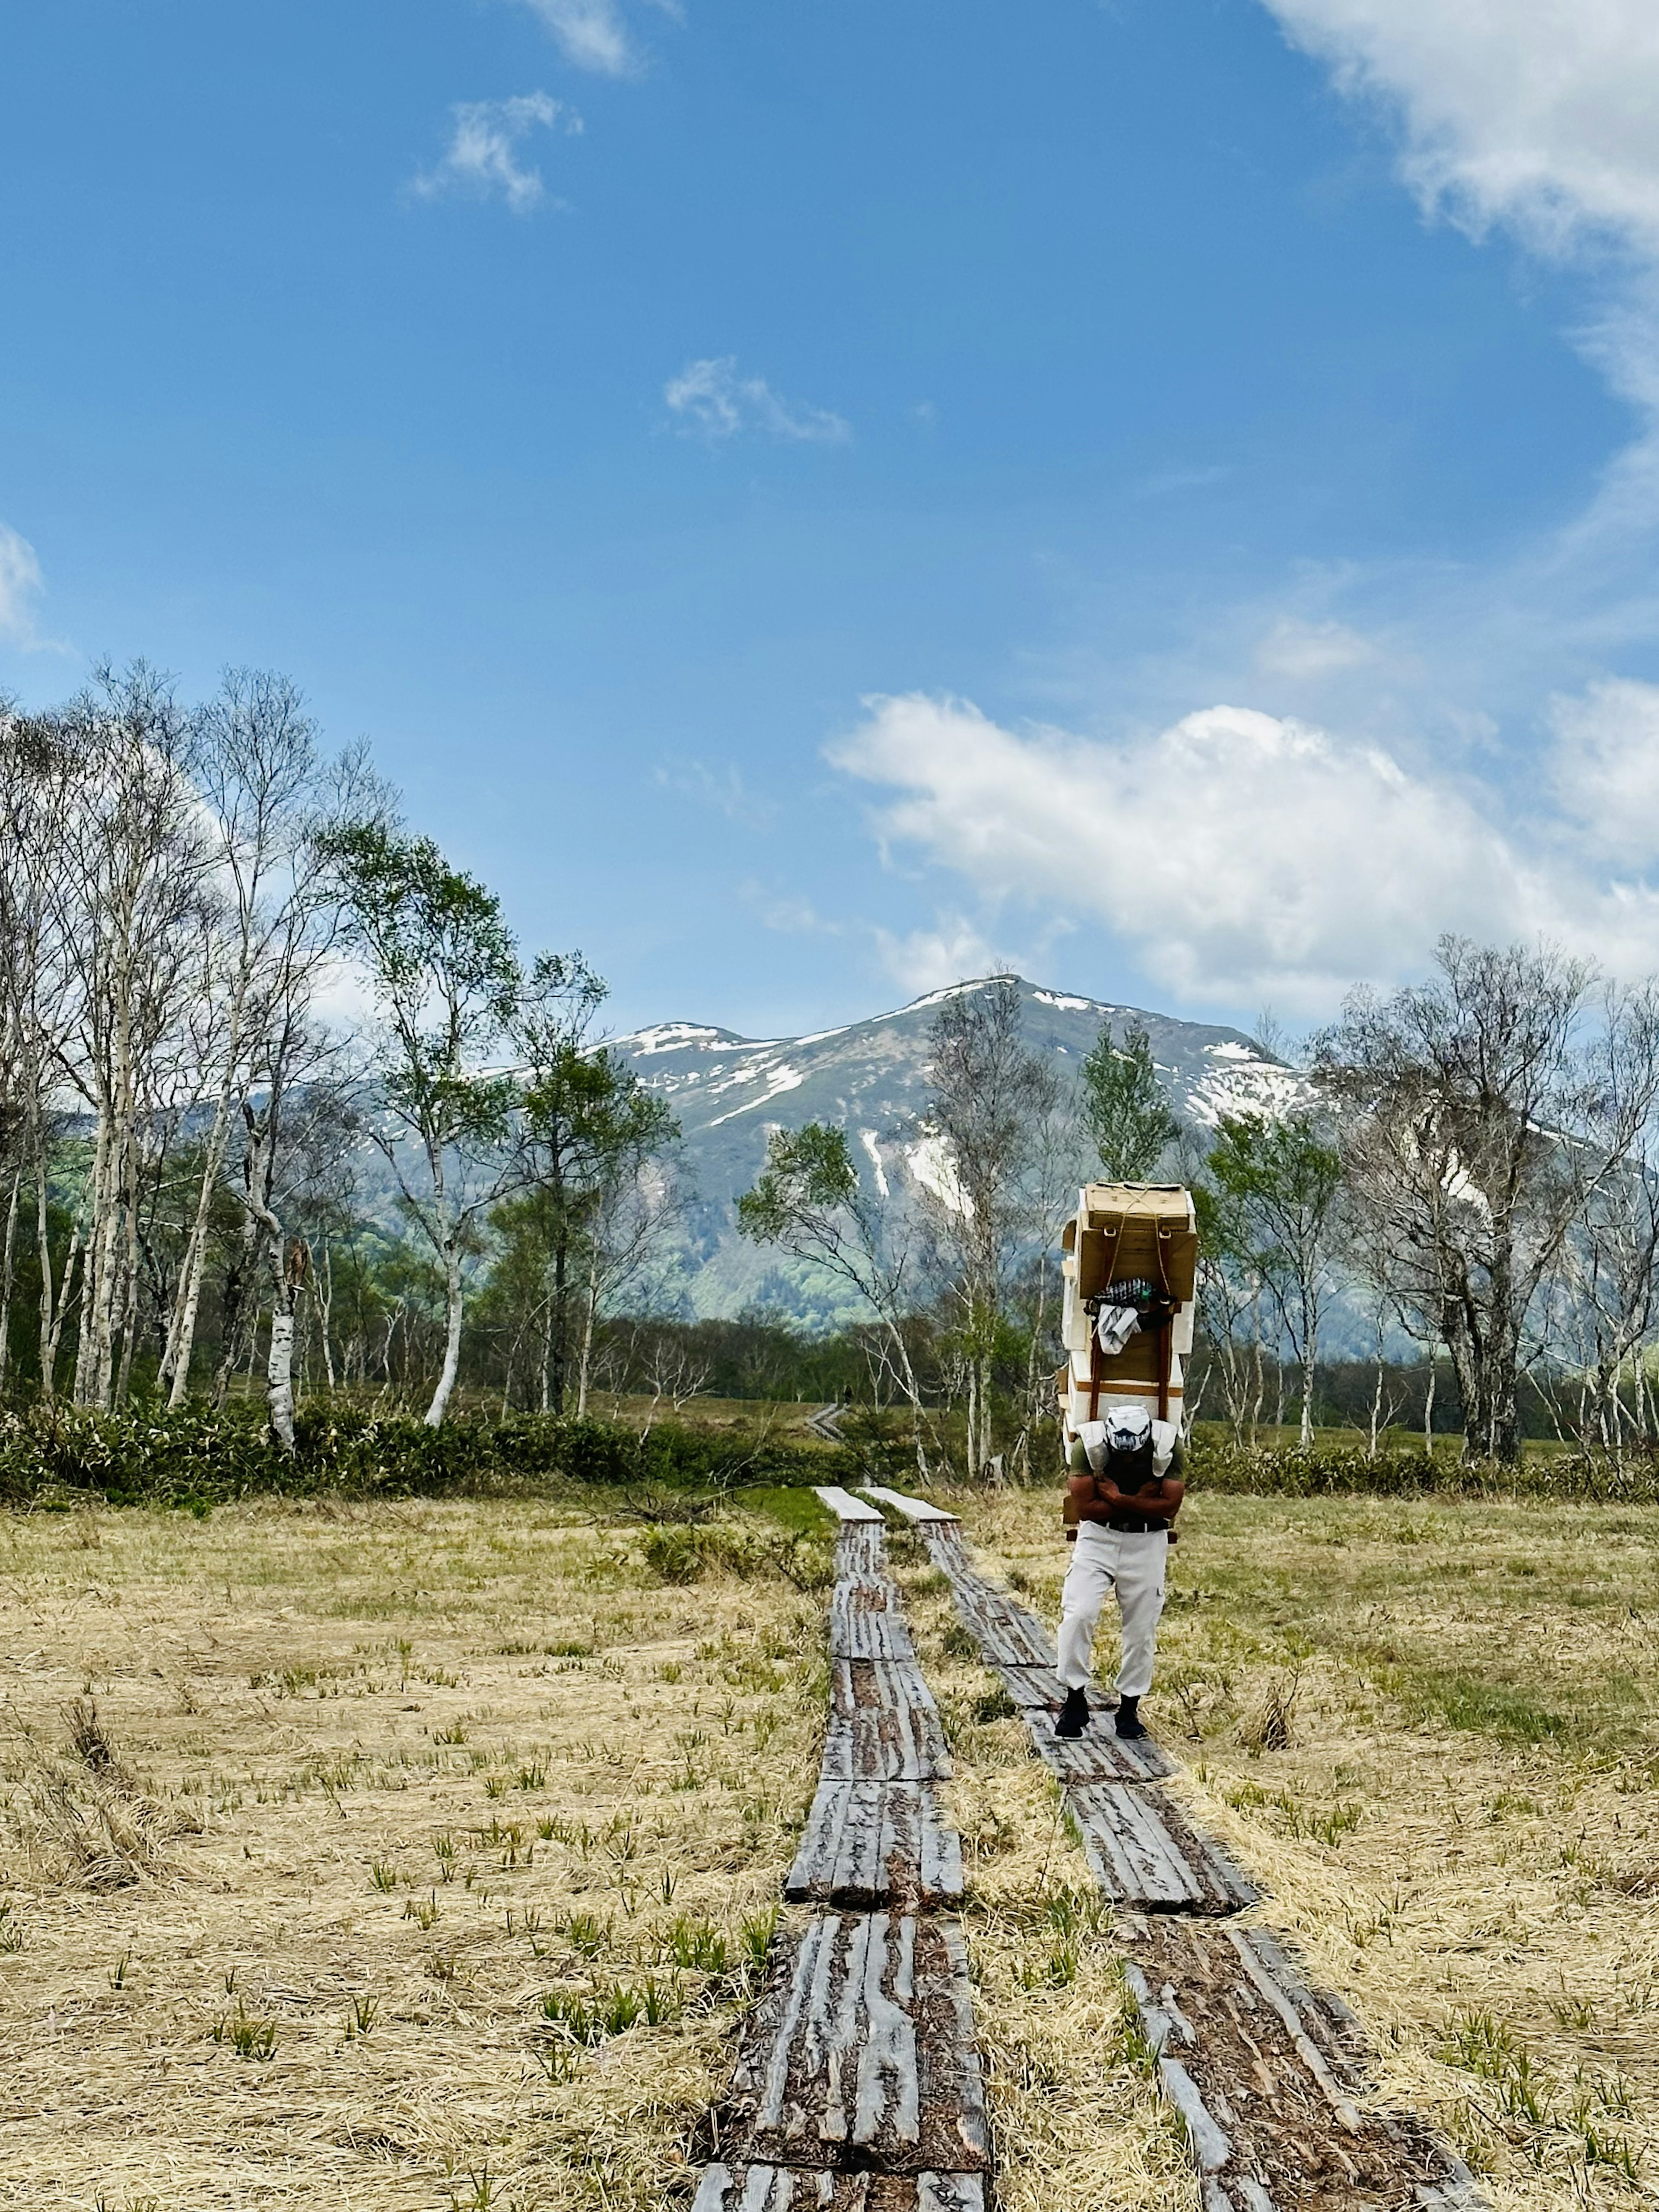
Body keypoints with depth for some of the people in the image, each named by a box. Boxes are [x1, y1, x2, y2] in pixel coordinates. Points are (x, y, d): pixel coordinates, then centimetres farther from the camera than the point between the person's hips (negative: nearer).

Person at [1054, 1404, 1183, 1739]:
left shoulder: (1167, 1446, -14)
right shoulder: (1088, 1445, -17)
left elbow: (1170, 1507, -17)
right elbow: (1086, 1508, -17)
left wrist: (1119, 1499, -22)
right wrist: (1140, 1500, -17)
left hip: (1147, 1543, 1)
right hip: (1098, 1536, 0)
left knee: (1142, 1628, 3)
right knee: (1078, 1615, -12)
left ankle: (1129, 1708, 16)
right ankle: (1075, 1700, 1)